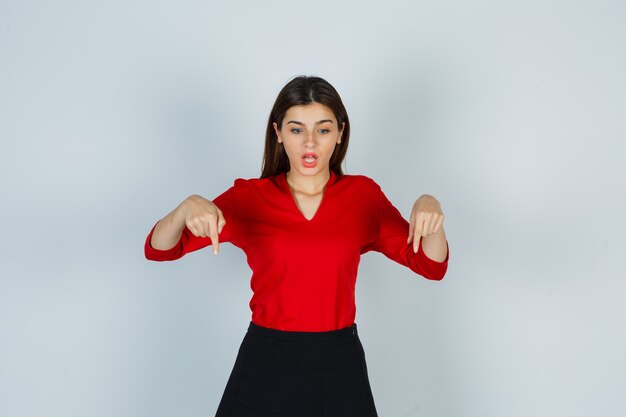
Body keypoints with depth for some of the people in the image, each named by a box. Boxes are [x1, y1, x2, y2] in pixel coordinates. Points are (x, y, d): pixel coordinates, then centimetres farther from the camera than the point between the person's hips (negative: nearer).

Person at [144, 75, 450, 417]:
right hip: (265, 365, -1)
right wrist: (187, 208, -31)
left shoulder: (363, 194, 0)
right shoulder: (248, 197, -4)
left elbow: (432, 266, -3)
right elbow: (158, 250, -9)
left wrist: (429, 209, -24)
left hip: (340, 367, 1)